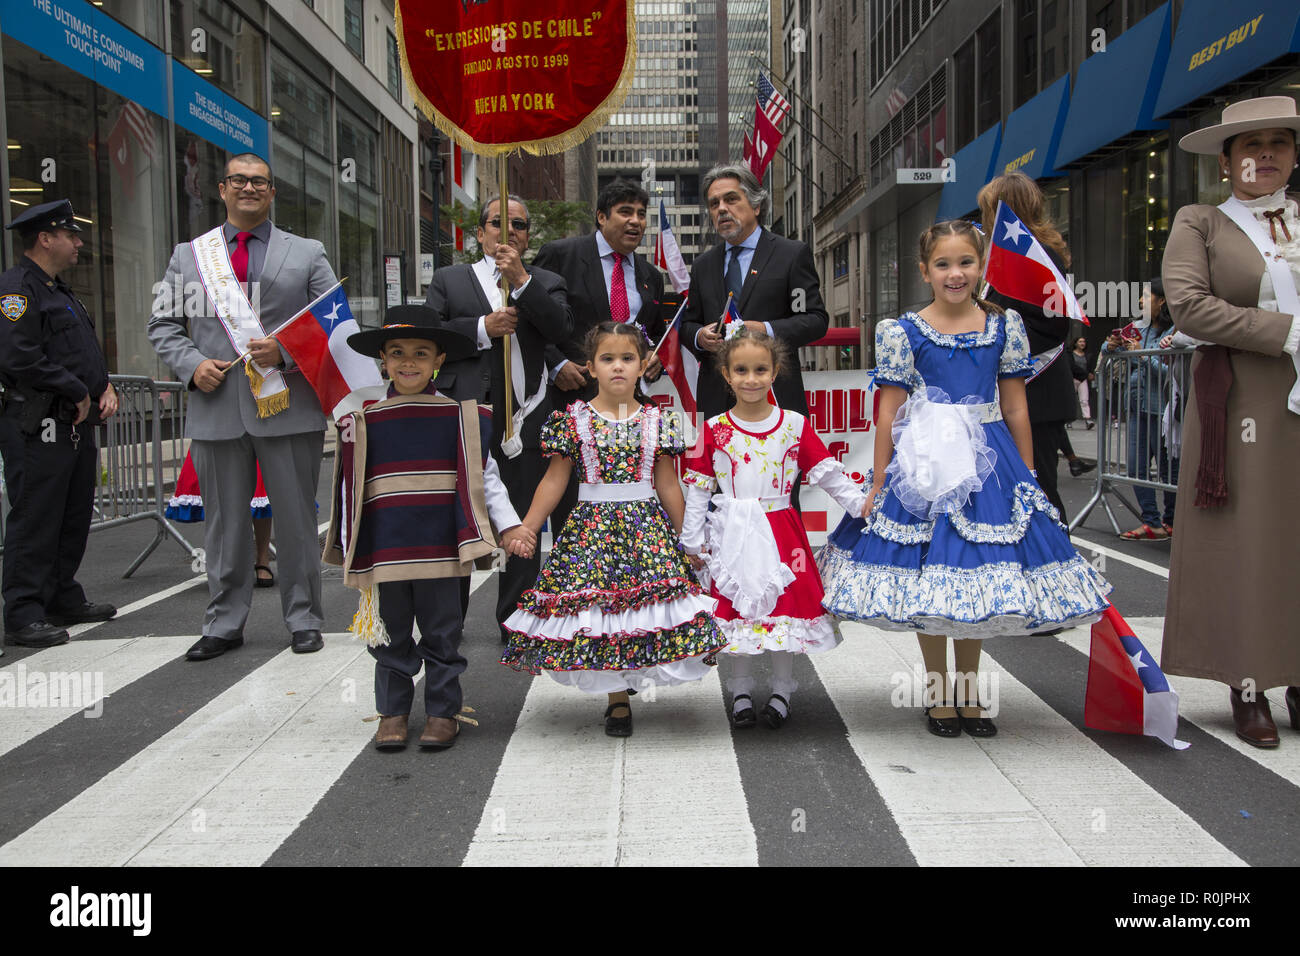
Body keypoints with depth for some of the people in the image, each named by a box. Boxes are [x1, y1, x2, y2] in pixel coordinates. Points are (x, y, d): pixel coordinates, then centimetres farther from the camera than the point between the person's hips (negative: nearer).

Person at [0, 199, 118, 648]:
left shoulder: (61, 292, 21)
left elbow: (87, 352, 26)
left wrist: (104, 387, 7)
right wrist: (77, 393, -14)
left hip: (77, 425, 10)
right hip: (38, 430, -10)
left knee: (74, 517, 15)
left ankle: (64, 600, 26)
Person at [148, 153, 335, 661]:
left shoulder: (307, 254, 9)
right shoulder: (188, 255, 14)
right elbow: (163, 324, 14)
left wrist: (286, 352, -12)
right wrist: (192, 364, -5)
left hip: (288, 407, -1)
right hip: (216, 408, 2)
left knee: (296, 518, 4)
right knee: (224, 522, 8)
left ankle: (303, 619, 17)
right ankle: (224, 623, 20)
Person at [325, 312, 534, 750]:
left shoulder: (459, 415, 1)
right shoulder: (363, 420, 4)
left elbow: (484, 476, 4)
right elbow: (349, 488, 9)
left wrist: (509, 525, -4)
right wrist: (348, 550, 9)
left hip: (440, 548, -1)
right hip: (383, 550, 1)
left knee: (442, 635, 8)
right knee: (391, 636, 12)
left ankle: (443, 713, 21)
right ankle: (392, 712, 25)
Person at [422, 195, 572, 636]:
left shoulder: (545, 282, 14)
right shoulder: (449, 279, 15)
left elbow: (561, 328, -6)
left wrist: (520, 278, -12)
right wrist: (483, 329, -9)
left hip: (524, 418, 0)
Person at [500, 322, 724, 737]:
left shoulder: (658, 421, 4)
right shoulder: (572, 420, 1)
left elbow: (667, 485, 9)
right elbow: (555, 480, 4)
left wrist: (686, 538, 11)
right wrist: (525, 529, 1)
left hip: (646, 527, 1)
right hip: (592, 528, -1)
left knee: (650, 601, -8)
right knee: (596, 606, -1)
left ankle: (633, 672, 14)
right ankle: (617, 699, 14)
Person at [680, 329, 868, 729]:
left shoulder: (794, 425, 0)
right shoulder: (714, 430, -1)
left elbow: (828, 471, 2)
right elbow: (698, 488, 2)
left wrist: (860, 502, -8)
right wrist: (692, 541, 2)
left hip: (780, 533, 1)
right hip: (733, 536, 0)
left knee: (786, 606, 5)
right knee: (736, 608, 6)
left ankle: (782, 690, 23)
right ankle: (741, 692, 22)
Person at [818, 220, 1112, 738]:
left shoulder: (1004, 326, 3)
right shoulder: (905, 332, -3)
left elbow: (1015, 408, 6)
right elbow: (889, 413, -3)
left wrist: (1028, 478, 7)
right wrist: (878, 484, -3)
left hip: (988, 462, 2)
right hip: (925, 462, -2)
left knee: (977, 581, 9)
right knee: (929, 584, 5)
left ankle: (968, 692, 26)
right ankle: (939, 694, 22)